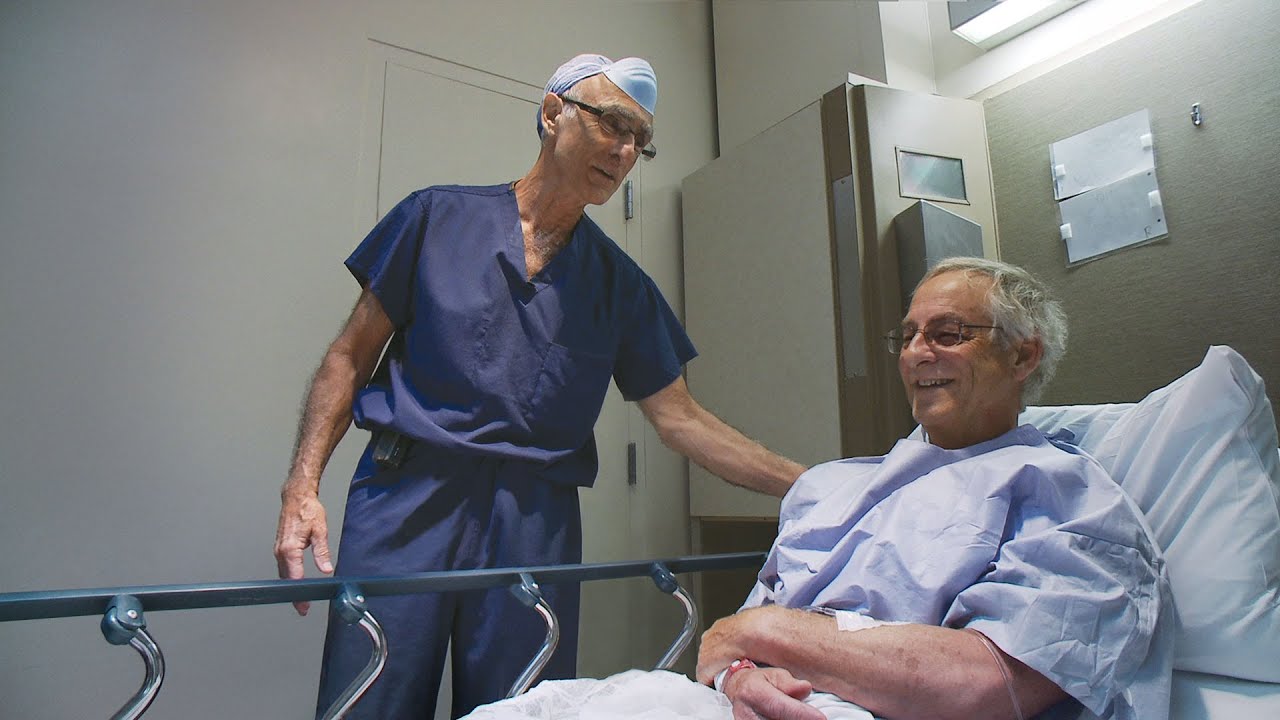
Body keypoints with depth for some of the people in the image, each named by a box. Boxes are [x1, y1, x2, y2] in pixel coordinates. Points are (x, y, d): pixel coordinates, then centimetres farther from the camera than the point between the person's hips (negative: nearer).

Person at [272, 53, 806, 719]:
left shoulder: (621, 283, 11)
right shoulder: (438, 216, 6)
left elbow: (680, 417, 8)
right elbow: (350, 358, 7)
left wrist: (811, 486, -1)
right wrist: (302, 489, -4)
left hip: (535, 525, 2)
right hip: (406, 500, -1)